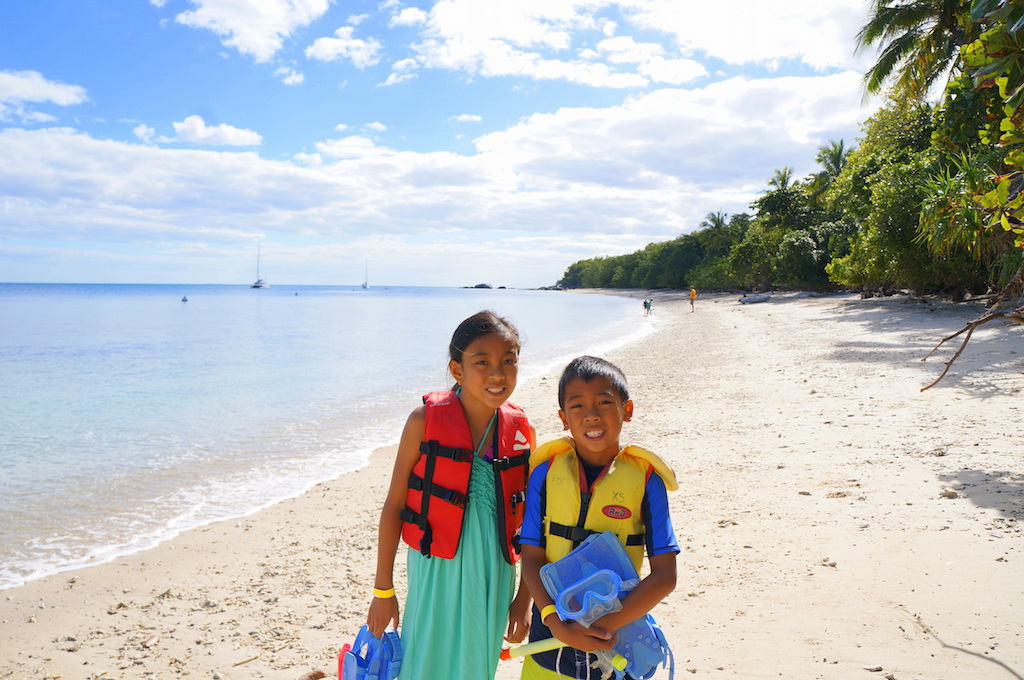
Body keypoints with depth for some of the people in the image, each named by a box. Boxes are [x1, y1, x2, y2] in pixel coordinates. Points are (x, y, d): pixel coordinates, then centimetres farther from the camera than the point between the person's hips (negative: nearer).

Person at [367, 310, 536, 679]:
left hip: (495, 578, 3)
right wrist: (383, 590, -2)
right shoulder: (425, 422, -12)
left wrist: (525, 598, 6)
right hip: (437, 571, -3)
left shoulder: (522, 432, -4)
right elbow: (394, 506, -6)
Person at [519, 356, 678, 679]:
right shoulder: (547, 471, -5)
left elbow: (665, 576, -11)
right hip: (552, 630, 1)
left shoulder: (645, 478, -10)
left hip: (617, 632, -1)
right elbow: (532, 558, -5)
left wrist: (604, 625, -19)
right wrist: (555, 622, -18)